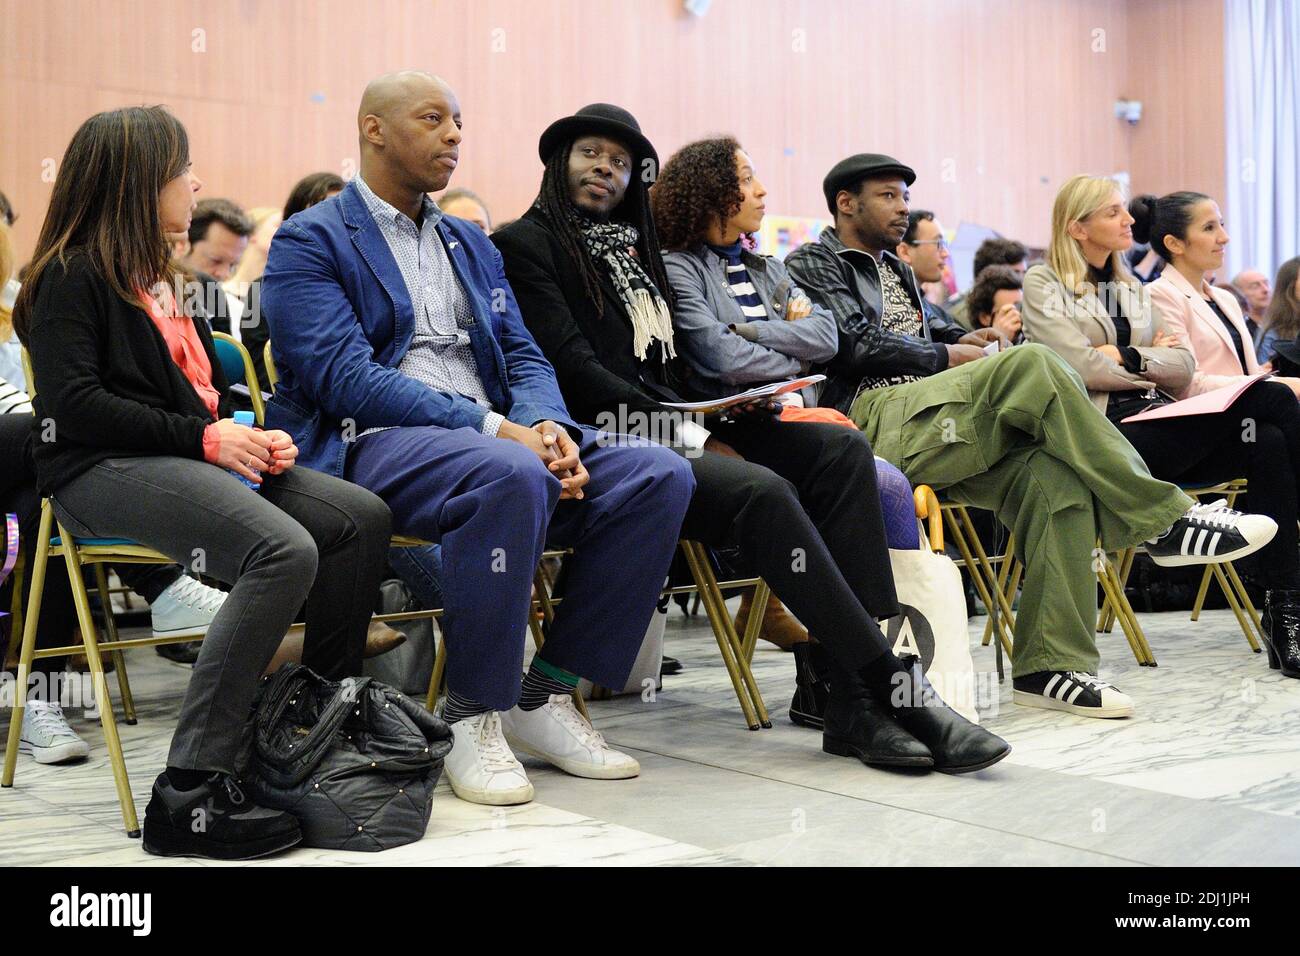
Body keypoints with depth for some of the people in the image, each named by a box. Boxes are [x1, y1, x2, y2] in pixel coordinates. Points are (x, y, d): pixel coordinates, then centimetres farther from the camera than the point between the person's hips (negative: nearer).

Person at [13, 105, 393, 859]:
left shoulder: (156, 276, 25)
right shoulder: (72, 275, -1)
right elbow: (72, 403, -13)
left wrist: (251, 435, 5)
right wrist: (205, 437, -17)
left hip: (194, 458, 8)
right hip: (106, 471, -8)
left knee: (361, 518, -10)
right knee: (284, 552, -32)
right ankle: (189, 794, -31)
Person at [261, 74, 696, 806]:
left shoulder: (473, 244, 24)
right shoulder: (309, 242, 2)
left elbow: (523, 357, 15)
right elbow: (345, 377, -12)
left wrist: (547, 426, -10)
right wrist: (493, 427, -21)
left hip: (497, 436, 7)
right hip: (373, 445, -7)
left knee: (660, 475, -15)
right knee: (511, 475, -38)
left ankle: (548, 696, -8)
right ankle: (474, 720, -22)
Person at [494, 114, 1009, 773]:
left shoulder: (632, 249, 26)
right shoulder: (527, 245, 2)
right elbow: (573, 369, -11)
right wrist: (690, 437, -13)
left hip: (676, 430, 8)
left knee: (841, 450, -13)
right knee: (762, 490, -31)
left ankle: (834, 683, -23)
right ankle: (888, 689, -27)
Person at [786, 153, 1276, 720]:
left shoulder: (895, 270, 34)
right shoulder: (813, 264, 8)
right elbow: (854, 343, -7)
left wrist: (962, 343, 7)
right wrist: (950, 357, 0)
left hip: (936, 432, 8)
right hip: (874, 422, -8)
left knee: (1054, 474, -22)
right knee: (1032, 365, -27)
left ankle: (1048, 666, -21)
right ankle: (1164, 521, -21)